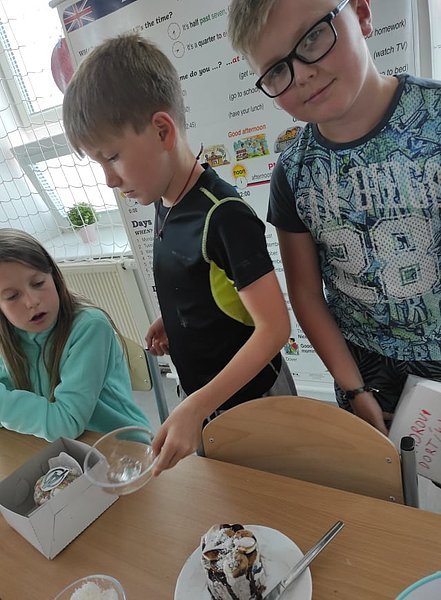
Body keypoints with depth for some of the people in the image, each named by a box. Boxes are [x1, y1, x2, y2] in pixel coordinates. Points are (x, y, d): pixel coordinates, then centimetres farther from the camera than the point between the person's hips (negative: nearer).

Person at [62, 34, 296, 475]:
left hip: (250, 400, -7)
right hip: (204, 398, 7)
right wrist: (170, 320, -1)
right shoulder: (164, 205, 0)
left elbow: (273, 327, -26)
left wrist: (195, 408, -30)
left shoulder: (223, 215, -26)